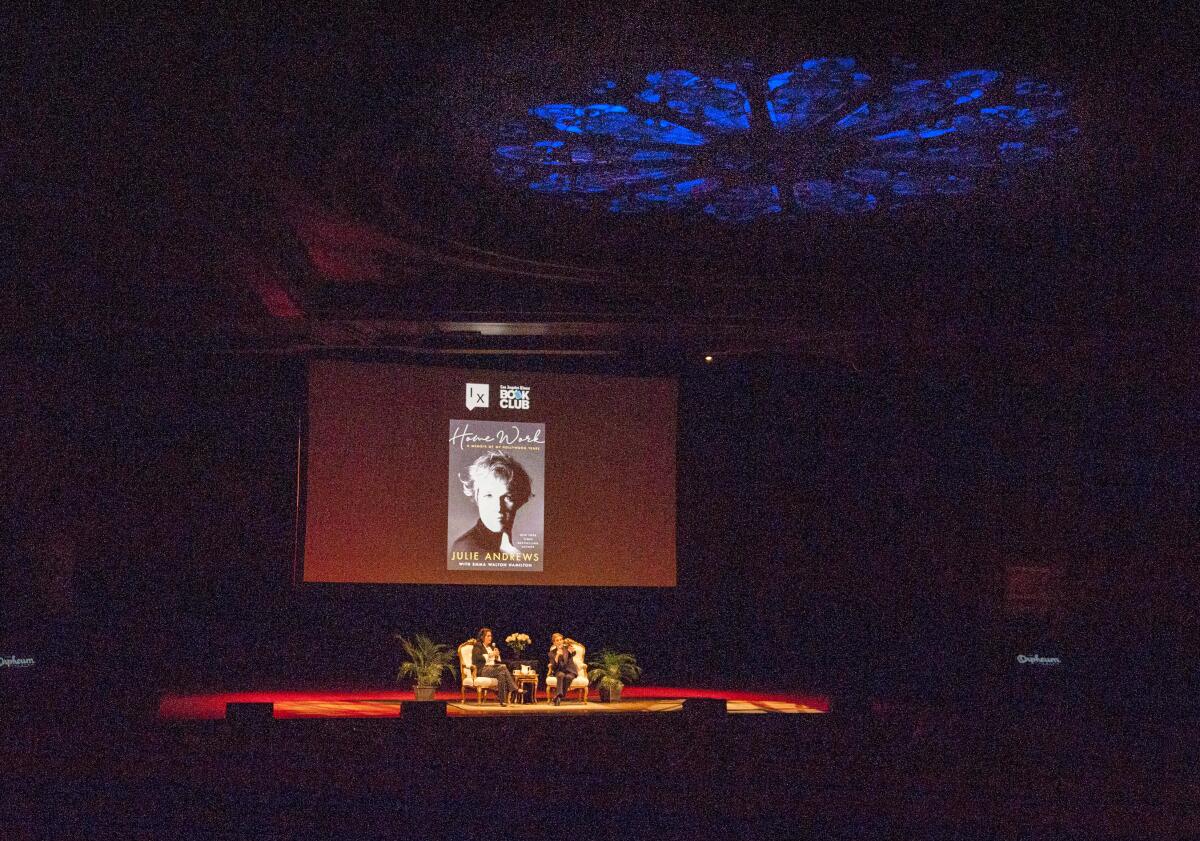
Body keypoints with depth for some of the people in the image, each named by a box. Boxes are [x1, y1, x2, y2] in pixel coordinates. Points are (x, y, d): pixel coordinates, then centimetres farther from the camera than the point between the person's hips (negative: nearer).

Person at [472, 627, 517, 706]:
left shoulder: (492, 647, 27)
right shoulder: (477, 646, 7)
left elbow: (498, 661, 26)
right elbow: (477, 657, -11)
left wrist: (497, 656, 4)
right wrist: (490, 655, -12)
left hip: (493, 667, 6)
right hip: (482, 669, -6)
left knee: (502, 673, -31)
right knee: (503, 668, -32)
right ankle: (512, 689, -37)